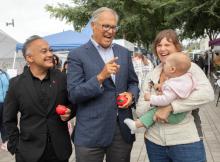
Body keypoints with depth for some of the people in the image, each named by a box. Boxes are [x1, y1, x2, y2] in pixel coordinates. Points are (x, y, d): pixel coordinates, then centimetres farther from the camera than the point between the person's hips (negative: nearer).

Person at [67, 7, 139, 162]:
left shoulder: (124, 53, 9)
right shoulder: (77, 55, -6)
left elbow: (133, 82, 17)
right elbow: (74, 95, -11)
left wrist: (131, 94, -6)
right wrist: (100, 77, -24)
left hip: (123, 129, 4)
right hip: (91, 132, -4)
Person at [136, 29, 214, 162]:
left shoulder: (189, 68, -3)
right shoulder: (151, 76, 7)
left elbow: (207, 94, -21)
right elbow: (140, 111, 4)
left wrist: (170, 106, -24)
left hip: (185, 142, -4)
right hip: (154, 142, 4)